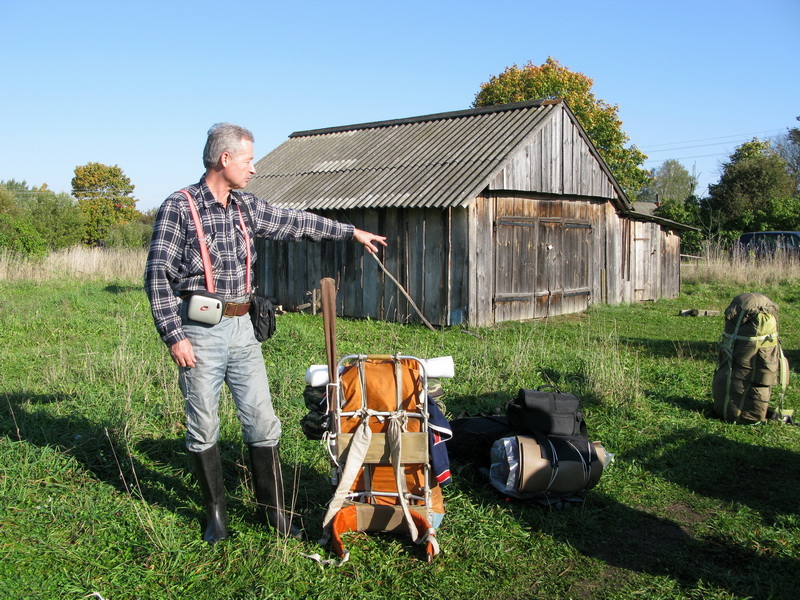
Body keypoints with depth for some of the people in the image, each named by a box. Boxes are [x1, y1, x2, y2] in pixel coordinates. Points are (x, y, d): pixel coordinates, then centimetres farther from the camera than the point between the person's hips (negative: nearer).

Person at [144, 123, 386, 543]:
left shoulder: (246, 208, 10)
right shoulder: (179, 208, -8)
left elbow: (295, 223, 20)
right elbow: (157, 276, -9)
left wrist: (352, 232, 24)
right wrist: (173, 336, -14)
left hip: (242, 328, 5)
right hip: (200, 333, -5)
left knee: (262, 419, 5)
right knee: (203, 425, 6)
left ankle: (272, 507, 18)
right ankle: (216, 512, 22)